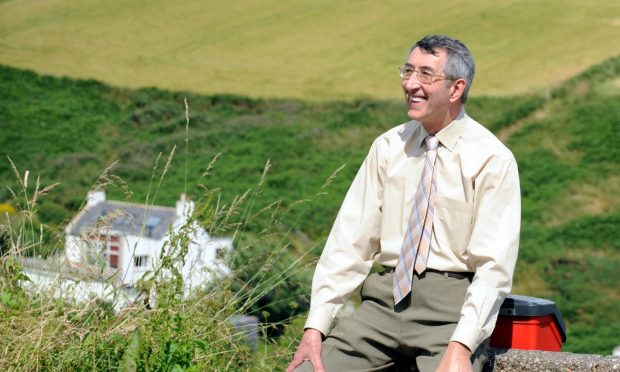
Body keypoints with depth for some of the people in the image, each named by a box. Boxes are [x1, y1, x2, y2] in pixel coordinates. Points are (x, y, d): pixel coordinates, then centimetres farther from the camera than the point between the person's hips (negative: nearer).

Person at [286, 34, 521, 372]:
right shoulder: (388, 147, 10)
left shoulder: (492, 159, -2)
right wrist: (315, 327, -4)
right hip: (385, 297, 4)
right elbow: (350, 241, 6)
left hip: (450, 305, -4)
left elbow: (493, 266, -9)